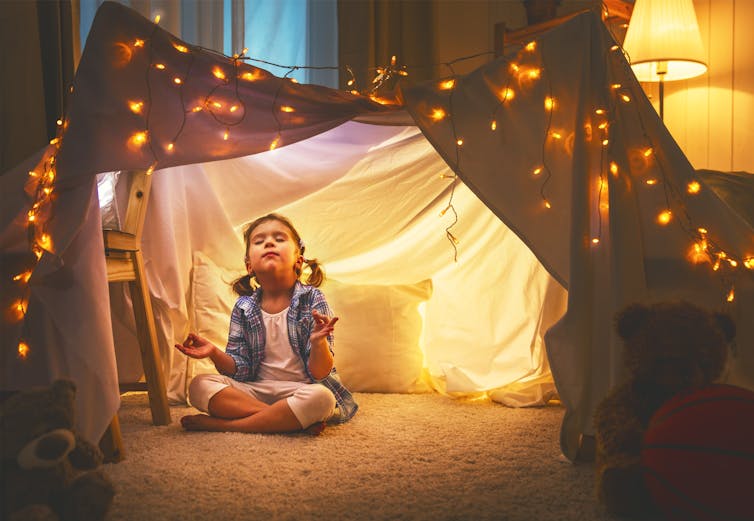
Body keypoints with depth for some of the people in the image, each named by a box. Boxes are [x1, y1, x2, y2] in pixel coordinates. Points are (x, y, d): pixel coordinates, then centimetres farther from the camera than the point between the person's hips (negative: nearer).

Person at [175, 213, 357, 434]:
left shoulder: (312, 300, -6)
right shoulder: (243, 308, 3)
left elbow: (319, 374, -11)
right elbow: (240, 370, 4)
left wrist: (318, 342, -33)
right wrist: (215, 354, -16)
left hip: (300, 389, -3)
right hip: (257, 390, 3)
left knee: (320, 398, -37)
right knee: (200, 386, -19)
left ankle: (220, 424, -24)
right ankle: (292, 420, -25)